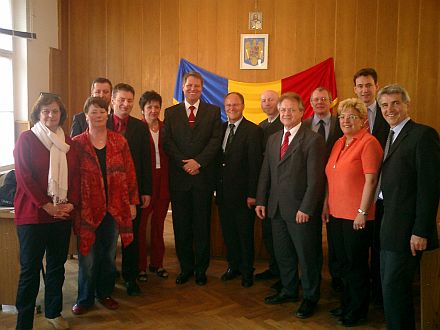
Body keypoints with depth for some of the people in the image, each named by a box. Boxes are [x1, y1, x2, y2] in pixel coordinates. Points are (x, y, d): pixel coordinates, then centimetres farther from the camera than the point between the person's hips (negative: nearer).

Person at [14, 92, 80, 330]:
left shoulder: (68, 142, 11)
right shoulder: (27, 139, -3)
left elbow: (75, 175, 9)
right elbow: (24, 176, -10)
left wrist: (72, 204, -5)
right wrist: (47, 205, -15)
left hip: (63, 214, 5)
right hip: (32, 214, -4)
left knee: (57, 265, 14)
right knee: (30, 268, 2)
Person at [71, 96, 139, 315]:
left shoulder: (119, 142, 5)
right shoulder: (77, 144, -1)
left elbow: (129, 173, 6)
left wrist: (132, 202, 3)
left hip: (114, 208, 2)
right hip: (88, 209, -2)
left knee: (109, 254, 13)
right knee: (87, 257, 5)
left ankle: (105, 293, 31)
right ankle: (85, 299, 23)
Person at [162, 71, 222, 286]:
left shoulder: (213, 111, 7)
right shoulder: (171, 112, 10)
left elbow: (216, 140, -2)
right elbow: (167, 142, 1)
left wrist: (199, 162, -14)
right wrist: (184, 163, -12)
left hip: (203, 176, -1)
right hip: (179, 177, 1)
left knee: (202, 225, 6)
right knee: (181, 225, 7)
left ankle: (201, 269, 19)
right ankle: (185, 267, 22)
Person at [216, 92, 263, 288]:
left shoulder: (253, 131, -9)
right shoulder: (220, 129, 10)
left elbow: (255, 164, -13)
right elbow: (218, 160, 10)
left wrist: (252, 194, -16)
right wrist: (216, 187, 5)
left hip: (242, 193, -5)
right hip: (223, 192, 6)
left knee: (245, 234, 8)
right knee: (228, 232, 15)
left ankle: (247, 271, 24)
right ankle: (233, 266, 33)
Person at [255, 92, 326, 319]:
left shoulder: (313, 140, -9)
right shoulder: (273, 139, 12)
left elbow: (315, 179, -14)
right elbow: (265, 173, 13)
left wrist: (306, 208, -17)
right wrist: (261, 201, 8)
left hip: (301, 210, -6)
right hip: (276, 208, 6)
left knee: (307, 256, 7)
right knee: (283, 254, 17)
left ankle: (310, 298, 24)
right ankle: (289, 290, 35)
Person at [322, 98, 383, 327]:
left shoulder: (368, 143, -12)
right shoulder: (339, 143, 13)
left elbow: (371, 180, -16)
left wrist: (362, 212, -18)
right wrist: (326, 205, 12)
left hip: (357, 216, -7)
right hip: (336, 213, 7)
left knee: (356, 264, 6)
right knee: (343, 262, 17)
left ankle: (358, 311, 23)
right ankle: (347, 305, 33)